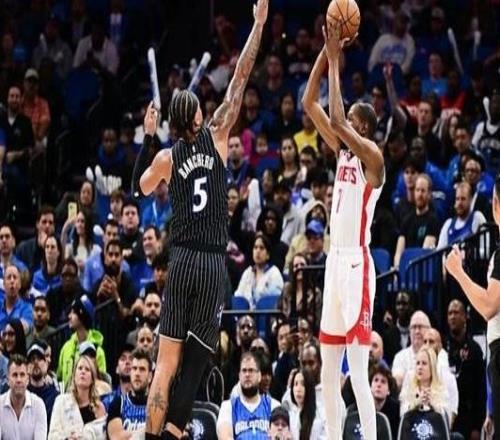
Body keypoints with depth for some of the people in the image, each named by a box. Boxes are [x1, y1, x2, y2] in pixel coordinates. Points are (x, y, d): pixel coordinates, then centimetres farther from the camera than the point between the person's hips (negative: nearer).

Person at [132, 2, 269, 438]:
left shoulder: (166, 157, 2)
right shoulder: (217, 136, -1)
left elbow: (140, 188, 24)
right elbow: (240, 79, 1)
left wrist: (147, 136, 22)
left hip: (182, 259, 1)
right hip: (214, 263, -1)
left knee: (167, 361, 3)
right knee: (196, 360, 2)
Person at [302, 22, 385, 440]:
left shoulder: (372, 155, -8)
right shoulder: (342, 150, 14)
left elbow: (337, 121, -24)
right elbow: (309, 103, 14)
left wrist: (337, 62, -17)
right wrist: (327, 53, 4)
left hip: (357, 264, -9)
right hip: (335, 261, 9)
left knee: (358, 377, -14)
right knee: (328, 376, 10)